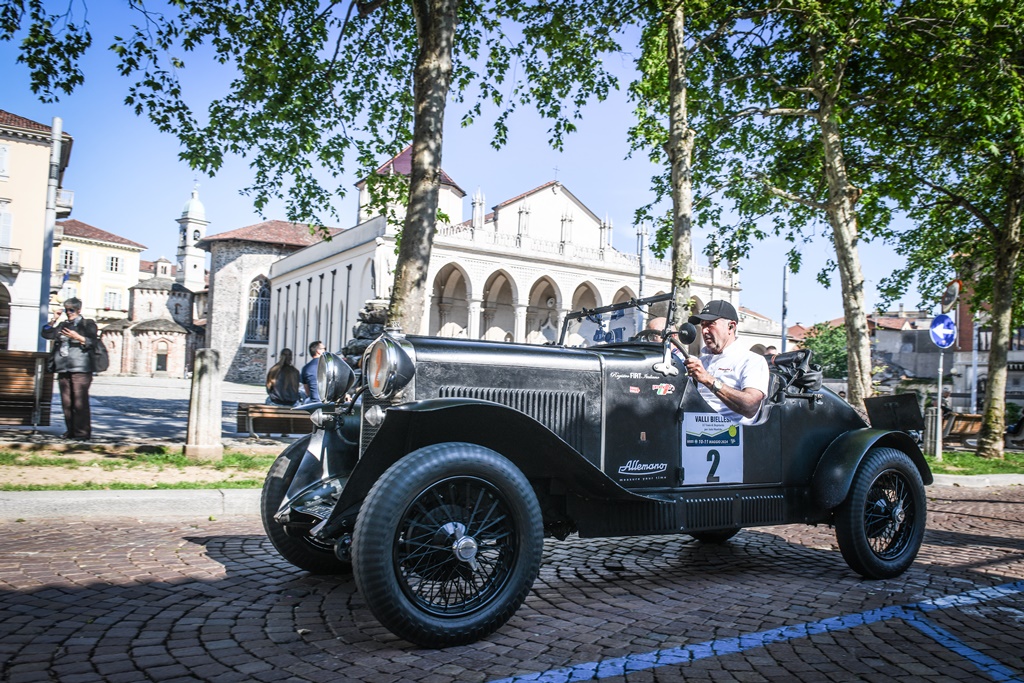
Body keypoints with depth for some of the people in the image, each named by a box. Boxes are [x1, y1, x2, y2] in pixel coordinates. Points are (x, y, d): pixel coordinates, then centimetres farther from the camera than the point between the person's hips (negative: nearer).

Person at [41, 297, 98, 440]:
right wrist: (54, 320, 12)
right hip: (63, 369, 6)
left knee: (80, 402, -11)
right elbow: (46, 334, 20)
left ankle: (83, 432, -9)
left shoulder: (88, 324, 5)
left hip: (80, 369, -6)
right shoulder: (63, 325, 22)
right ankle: (71, 431, 13)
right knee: (66, 402, 6)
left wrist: (78, 337, -19)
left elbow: (93, 342, -6)